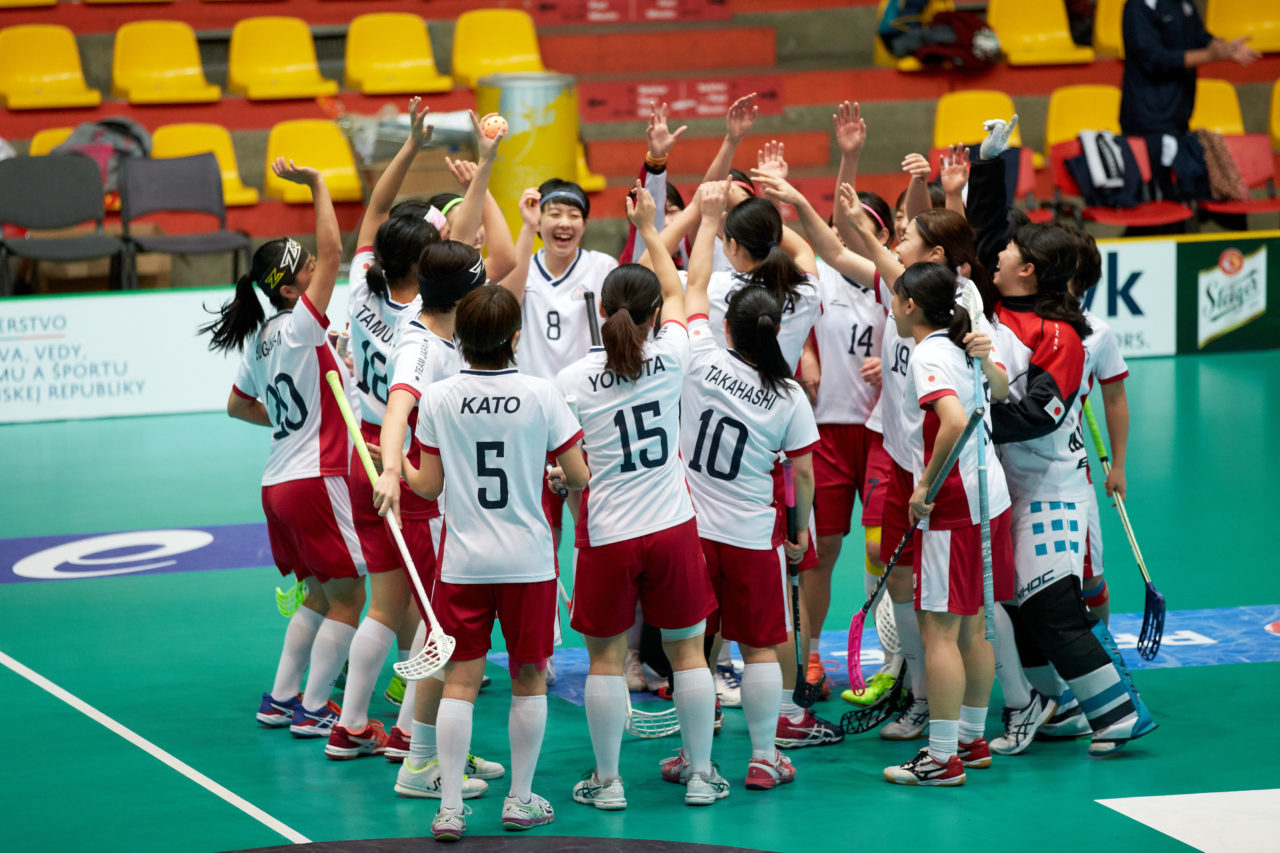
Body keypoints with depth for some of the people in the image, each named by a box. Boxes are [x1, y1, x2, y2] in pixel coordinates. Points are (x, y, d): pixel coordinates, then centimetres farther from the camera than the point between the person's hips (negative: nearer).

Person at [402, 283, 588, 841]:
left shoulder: (438, 398, -4)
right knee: (529, 678, 12)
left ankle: (450, 808, -2)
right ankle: (520, 800, 18)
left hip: (462, 560, 1)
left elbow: (429, 486, 1)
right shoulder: (540, 395, -7)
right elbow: (578, 477, -4)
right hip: (528, 559, -1)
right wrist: (560, 476, 19)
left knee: (459, 680, 3)